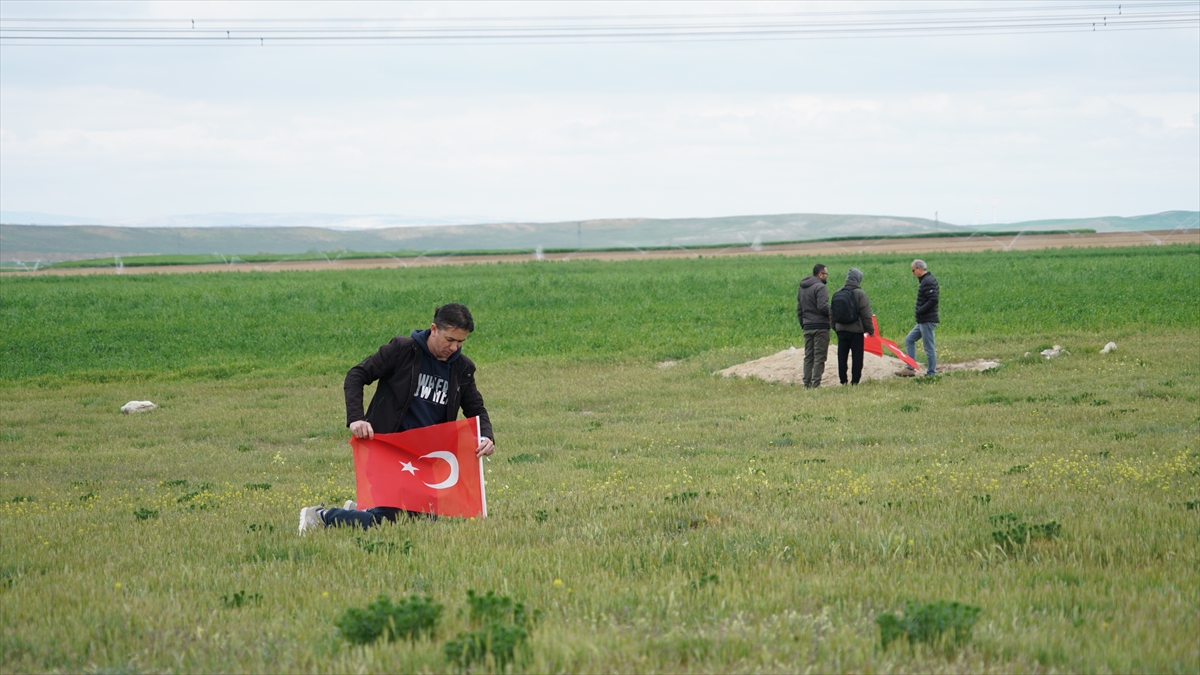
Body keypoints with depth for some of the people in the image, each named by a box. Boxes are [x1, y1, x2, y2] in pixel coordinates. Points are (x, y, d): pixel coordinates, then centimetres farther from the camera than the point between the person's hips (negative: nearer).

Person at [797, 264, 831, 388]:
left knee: (808, 356, 11)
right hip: (820, 326, -7)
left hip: (807, 327, 8)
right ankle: (815, 383, -9)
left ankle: (807, 383, 10)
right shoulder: (820, 287, -12)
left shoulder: (802, 288, 15)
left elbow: (799, 309, 17)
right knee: (819, 357, -5)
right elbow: (823, 306, -22)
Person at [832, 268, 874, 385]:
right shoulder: (860, 294, -10)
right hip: (856, 331, -4)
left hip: (841, 330, 4)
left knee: (842, 357, 9)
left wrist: (835, 327, 22)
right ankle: (855, 381, -1)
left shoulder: (837, 294, 5)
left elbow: (833, 313, 11)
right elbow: (866, 315, -10)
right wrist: (870, 330, -1)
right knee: (857, 358, 2)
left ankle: (843, 381, 11)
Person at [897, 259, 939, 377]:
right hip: (923, 321, 11)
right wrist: (918, 311, 8)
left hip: (928, 321, -11)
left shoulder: (928, 282, -16)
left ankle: (931, 373, 3)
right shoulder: (925, 280, 15)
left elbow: (933, 300, -25)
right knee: (909, 340, 15)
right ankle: (910, 368, 15)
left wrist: (919, 311, -19)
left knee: (929, 347, -3)